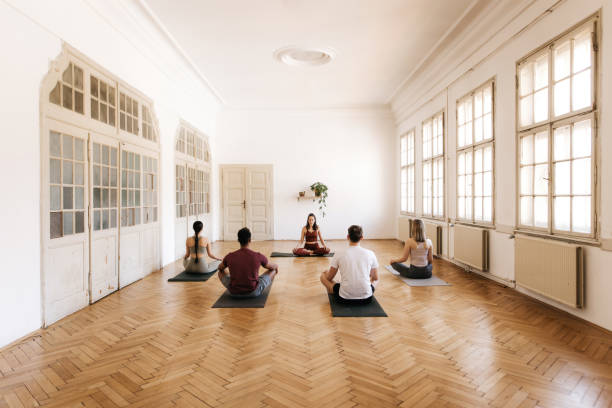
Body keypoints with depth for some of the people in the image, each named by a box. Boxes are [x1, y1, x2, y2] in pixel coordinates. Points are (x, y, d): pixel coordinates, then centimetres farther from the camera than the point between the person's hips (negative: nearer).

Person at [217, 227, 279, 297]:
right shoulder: (258, 256, -11)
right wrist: (276, 266, 33)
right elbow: (274, 267, 8)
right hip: (254, 292, -2)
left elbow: (220, 268, 17)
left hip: (234, 293, 2)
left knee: (221, 272, 25)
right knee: (273, 270, 17)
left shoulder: (229, 256, -7)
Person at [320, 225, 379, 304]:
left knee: (323, 275, 21)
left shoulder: (339, 255, -7)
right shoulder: (370, 254, -4)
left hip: (345, 298, -2)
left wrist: (326, 274, 29)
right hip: (366, 298, 2)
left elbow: (329, 278, 5)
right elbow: (375, 278, 11)